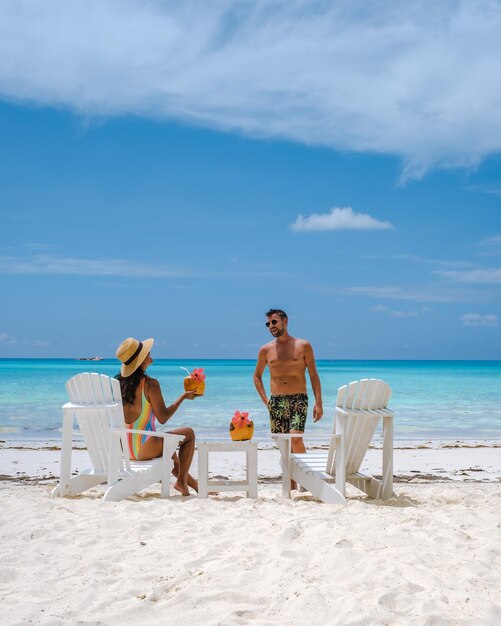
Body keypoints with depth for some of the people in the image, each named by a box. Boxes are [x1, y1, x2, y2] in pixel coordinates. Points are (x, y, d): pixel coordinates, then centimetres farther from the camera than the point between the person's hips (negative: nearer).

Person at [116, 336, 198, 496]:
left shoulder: (120, 383, 1)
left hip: (126, 449, 8)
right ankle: (181, 481, 15)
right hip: (143, 449, -8)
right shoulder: (150, 384, -19)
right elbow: (163, 418, -12)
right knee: (189, 433, 11)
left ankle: (192, 483, 47)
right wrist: (183, 396, -2)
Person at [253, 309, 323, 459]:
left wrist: (318, 403, -4)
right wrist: (265, 399, 9)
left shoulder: (303, 346, 4)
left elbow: (314, 375, 4)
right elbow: (257, 376, 22)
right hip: (276, 402, 3)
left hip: (298, 400, -3)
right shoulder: (266, 350, 10)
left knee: (296, 440, -19)